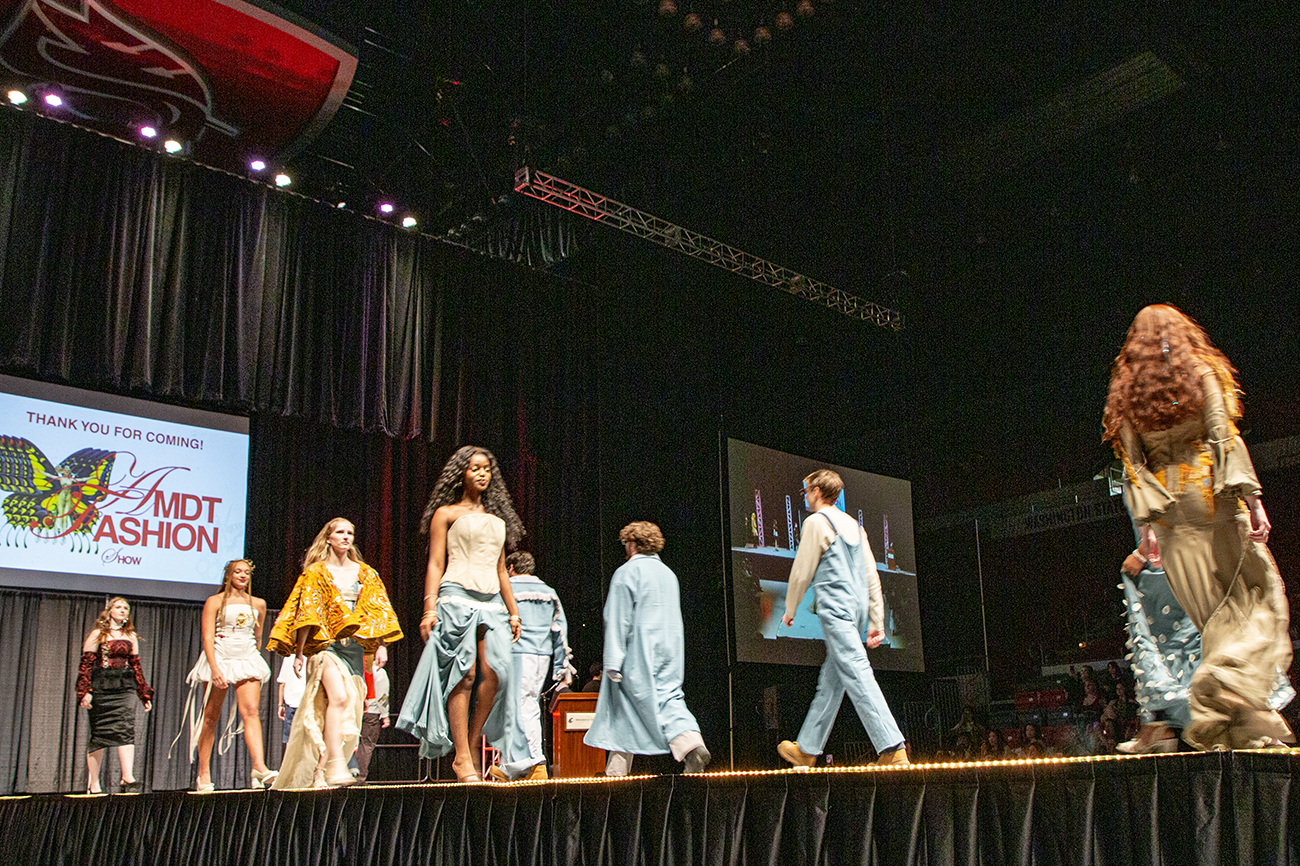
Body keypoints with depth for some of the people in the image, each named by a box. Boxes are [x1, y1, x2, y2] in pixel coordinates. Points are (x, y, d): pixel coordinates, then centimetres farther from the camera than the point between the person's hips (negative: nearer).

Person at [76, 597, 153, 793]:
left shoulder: (131, 637, 17)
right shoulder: (98, 634, 6)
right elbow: (86, 664, 0)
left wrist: (145, 695, 13)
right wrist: (84, 692, -12)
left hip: (124, 689, 2)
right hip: (100, 689, -2)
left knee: (126, 730, -13)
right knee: (99, 734, 1)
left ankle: (128, 777, -22)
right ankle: (93, 783, 8)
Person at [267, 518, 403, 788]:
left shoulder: (365, 574, 17)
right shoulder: (316, 572, 8)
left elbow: (376, 613, 16)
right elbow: (306, 614, 2)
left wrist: (380, 647, 6)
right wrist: (299, 653, -4)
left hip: (354, 647, 4)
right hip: (326, 644, -4)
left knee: (346, 712, -4)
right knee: (338, 697, -26)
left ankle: (318, 773, 2)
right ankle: (336, 766, -31)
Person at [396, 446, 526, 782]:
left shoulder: (497, 519, 24)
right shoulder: (446, 513, 10)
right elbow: (435, 564, 2)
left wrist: (513, 611, 20)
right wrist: (430, 608, -8)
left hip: (493, 601, 5)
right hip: (457, 598, -5)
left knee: (496, 672, -11)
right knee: (464, 673, -12)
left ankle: (473, 745, 1)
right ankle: (462, 757, -9)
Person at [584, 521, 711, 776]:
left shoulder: (626, 573, -6)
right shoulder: (668, 573, 16)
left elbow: (618, 619, -11)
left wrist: (613, 662, -13)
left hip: (639, 653, -5)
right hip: (670, 650, 5)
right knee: (669, 698, 1)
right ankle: (692, 742, -22)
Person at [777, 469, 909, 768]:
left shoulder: (816, 522, -3)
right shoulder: (853, 524, 19)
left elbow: (802, 572, -3)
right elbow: (872, 576, 15)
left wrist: (790, 609, 12)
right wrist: (876, 622, 15)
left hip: (834, 608, -8)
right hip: (858, 608, 9)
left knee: (856, 674, -14)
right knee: (830, 680, 12)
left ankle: (893, 750, -23)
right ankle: (806, 749, 21)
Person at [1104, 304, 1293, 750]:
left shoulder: (1125, 391, 11)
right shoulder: (1201, 372, 2)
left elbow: (1131, 460, 5)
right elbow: (1225, 438, -8)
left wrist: (1147, 522, 5)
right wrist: (1252, 499, -11)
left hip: (1169, 511, 4)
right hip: (1212, 499, -3)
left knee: (1212, 614, 7)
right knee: (1258, 595, 3)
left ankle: (1237, 723, 4)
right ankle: (1229, 682, -22)